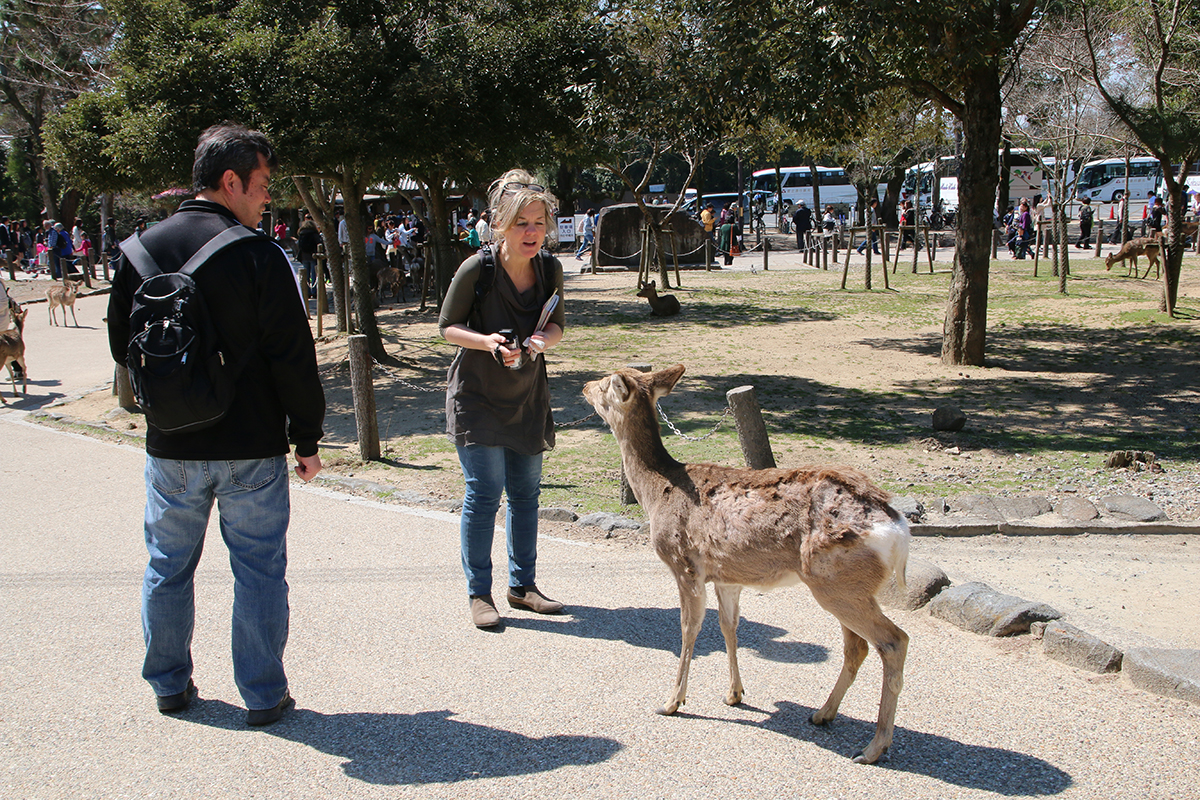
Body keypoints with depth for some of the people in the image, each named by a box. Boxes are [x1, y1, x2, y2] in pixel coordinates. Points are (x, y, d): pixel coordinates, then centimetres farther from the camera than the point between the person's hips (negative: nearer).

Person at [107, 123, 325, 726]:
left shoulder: (141, 249, 2)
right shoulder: (258, 254, -13)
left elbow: (121, 345, 11)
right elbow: (293, 357, -13)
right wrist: (307, 438, -4)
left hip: (171, 448, 4)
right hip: (252, 448, -4)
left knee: (168, 566, 17)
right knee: (259, 569, 6)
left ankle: (169, 683, 28)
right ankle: (264, 695, 13)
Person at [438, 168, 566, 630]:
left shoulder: (550, 268, -5)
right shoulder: (476, 269, -18)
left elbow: (557, 323, 6)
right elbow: (448, 326, -8)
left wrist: (545, 339, -18)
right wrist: (486, 341, -27)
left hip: (528, 396, 5)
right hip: (477, 395, -5)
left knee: (526, 492, 10)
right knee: (484, 492, -7)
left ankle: (522, 585, 24)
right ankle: (478, 594, 6)